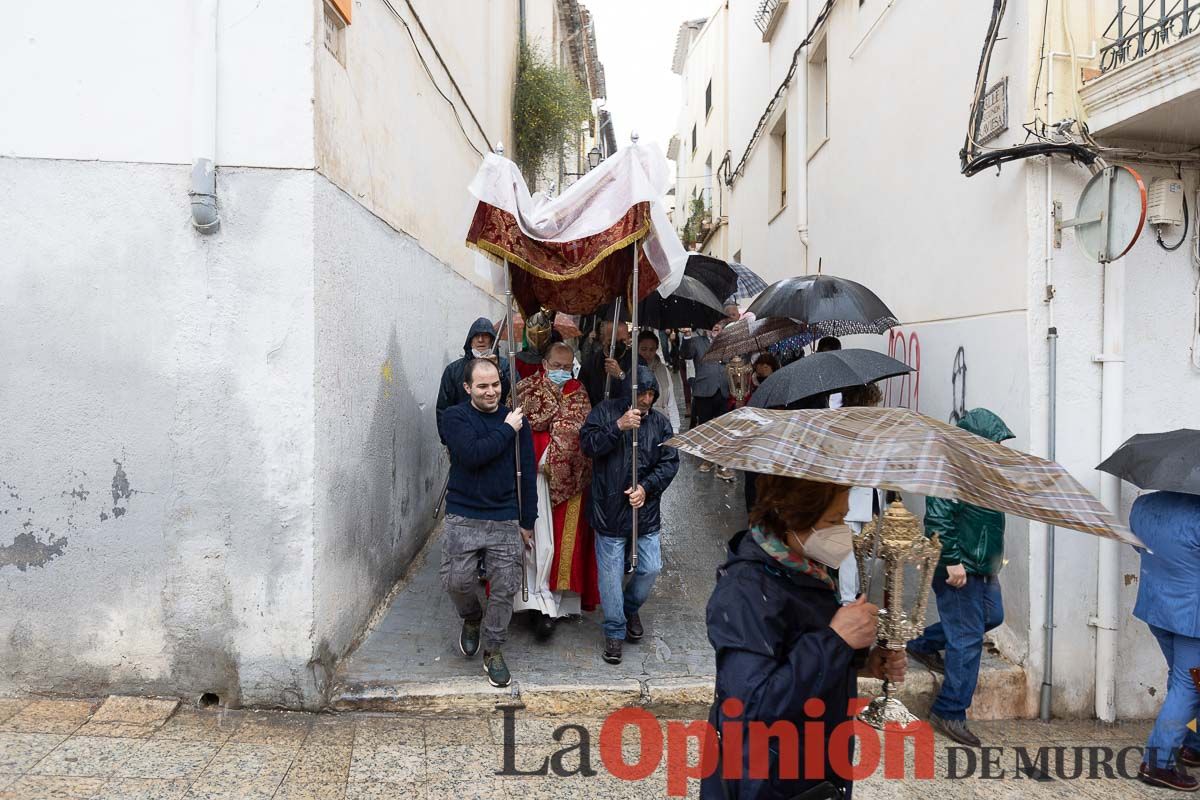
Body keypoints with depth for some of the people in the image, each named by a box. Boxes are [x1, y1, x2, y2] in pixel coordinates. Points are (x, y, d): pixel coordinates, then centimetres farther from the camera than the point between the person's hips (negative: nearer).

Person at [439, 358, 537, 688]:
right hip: (464, 517, -2)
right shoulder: (455, 417, -2)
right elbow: (472, 454, -21)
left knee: (504, 588, 3)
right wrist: (506, 430, -12)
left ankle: (493, 651, 23)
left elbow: (527, 473, 7)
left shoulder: (516, 420, 5)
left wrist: (527, 521, 7)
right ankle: (472, 619, 30)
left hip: (506, 520, 2)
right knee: (457, 581, -5)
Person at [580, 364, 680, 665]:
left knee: (651, 568, 8)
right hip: (610, 512, -3)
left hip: (646, 511, 3)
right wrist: (618, 428, -26)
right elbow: (588, 445, -14)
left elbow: (670, 462, 1)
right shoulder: (605, 413, -4)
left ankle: (631, 608, 38)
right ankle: (615, 631, 23)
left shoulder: (660, 422, 4)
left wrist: (647, 487, -12)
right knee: (611, 574, 5)